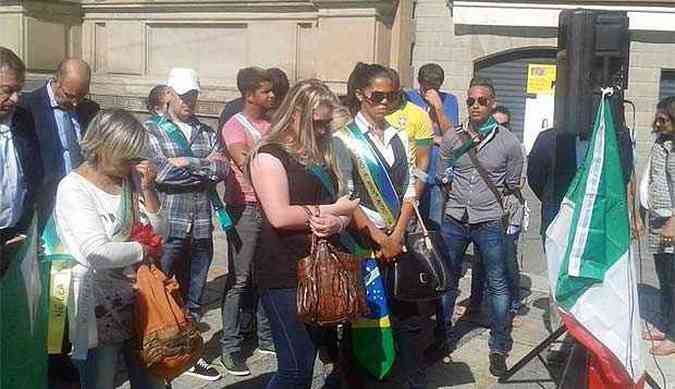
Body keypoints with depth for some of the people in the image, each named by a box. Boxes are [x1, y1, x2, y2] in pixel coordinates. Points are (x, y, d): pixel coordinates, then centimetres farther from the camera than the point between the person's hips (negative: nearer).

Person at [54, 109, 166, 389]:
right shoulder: (74, 188, -13)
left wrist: (147, 189, -8)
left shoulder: (130, 178, 6)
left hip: (137, 295, 6)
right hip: (98, 305, -6)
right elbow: (98, 252, -24)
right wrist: (143, 250, -8)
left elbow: (158, 233, 5)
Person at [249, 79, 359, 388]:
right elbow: (279, 216, -18)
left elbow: (341, 210, 15)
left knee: (309, 360, 12)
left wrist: (338, 222, -9)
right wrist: (330, 210, -9)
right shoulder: (270, 155, -6)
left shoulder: (321, 155, 17)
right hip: (285, 274, -7)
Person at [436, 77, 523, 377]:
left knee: (497, 285, 4)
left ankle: (498, 348, 17)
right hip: (454, 220, 2)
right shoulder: (452, 138, 2)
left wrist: (486, 197, 4)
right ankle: (442, 337, 29)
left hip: (489, 222, -2)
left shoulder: (508, 142, -3)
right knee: (447, 281, 13)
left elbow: (512, 186, 5)